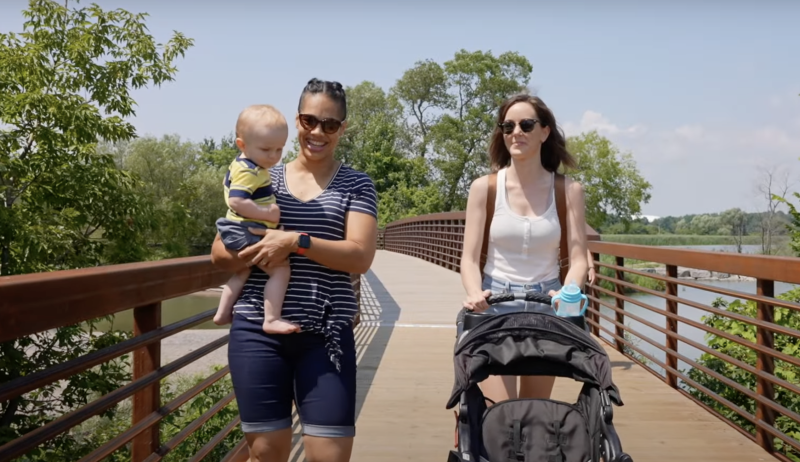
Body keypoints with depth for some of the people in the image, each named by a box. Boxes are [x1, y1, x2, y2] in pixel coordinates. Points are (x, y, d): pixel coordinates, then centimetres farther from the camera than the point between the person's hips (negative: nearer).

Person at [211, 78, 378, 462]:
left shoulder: (356, 185, 4)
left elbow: (360, 256, -9)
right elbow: (219, 253, 8)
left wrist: (295, 242, -20)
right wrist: (256, 252, -13)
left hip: (324, 335, -1)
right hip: (256, 330, 2)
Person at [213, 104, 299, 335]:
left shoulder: (240, 164, 10)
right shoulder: (249, 172, -22)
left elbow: (229, 187, 26)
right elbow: (236, 201, -32)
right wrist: (267, 213, -30)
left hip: (244, 233, 11)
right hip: (249, 234, -11)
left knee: (243, 271, 28)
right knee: (280, 270, -17)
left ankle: (223, 313, 38)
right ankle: (271, 320, -19)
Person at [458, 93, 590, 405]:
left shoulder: (568, 190, 1)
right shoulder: (485, 187, -1)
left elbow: (578, 258, -5)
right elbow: (470, 257, -5)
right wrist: (475, 294, -26)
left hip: (545, 307, 2)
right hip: (495, 304, -1)